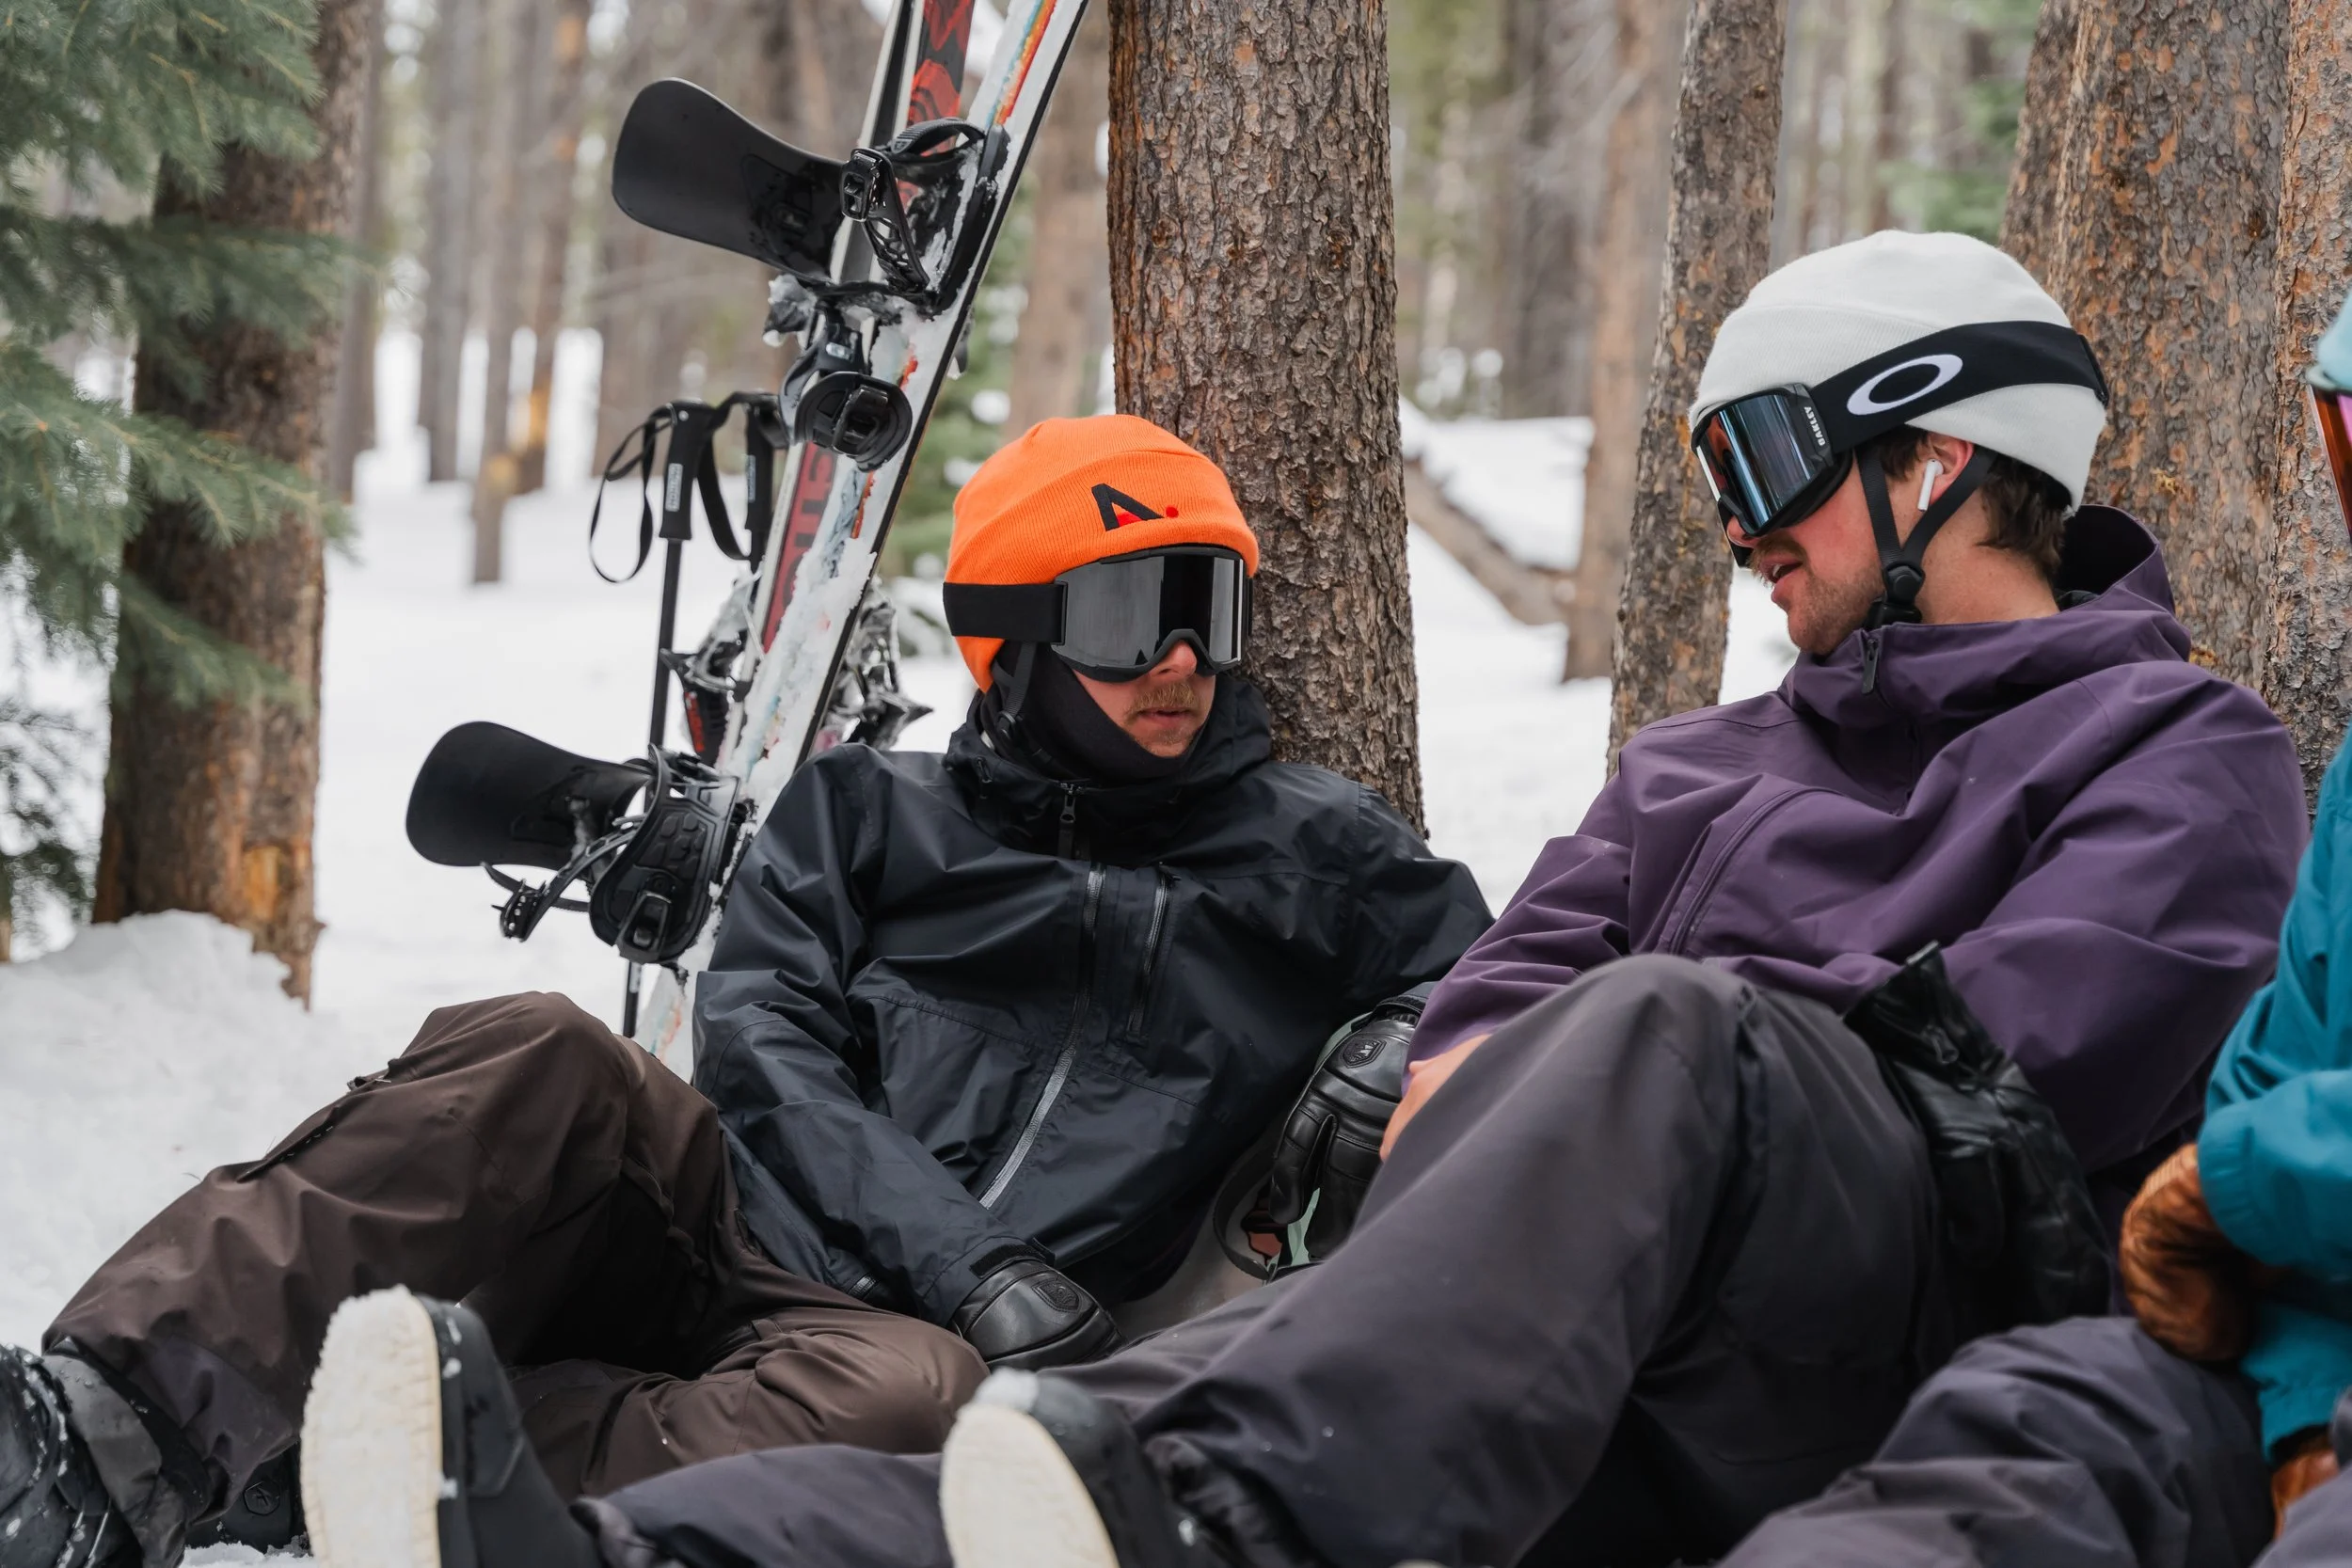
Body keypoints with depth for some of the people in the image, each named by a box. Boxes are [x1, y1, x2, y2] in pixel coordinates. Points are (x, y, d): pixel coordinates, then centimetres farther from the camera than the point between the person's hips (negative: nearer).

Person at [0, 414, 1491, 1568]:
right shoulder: (870, 812, 18)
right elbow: (763, 1045, 4)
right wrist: (973, 1258, -13)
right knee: (539, 1061, -30)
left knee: (915, 1397, -40)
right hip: (735, 1225, 2)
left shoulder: (1314, 855, 20)